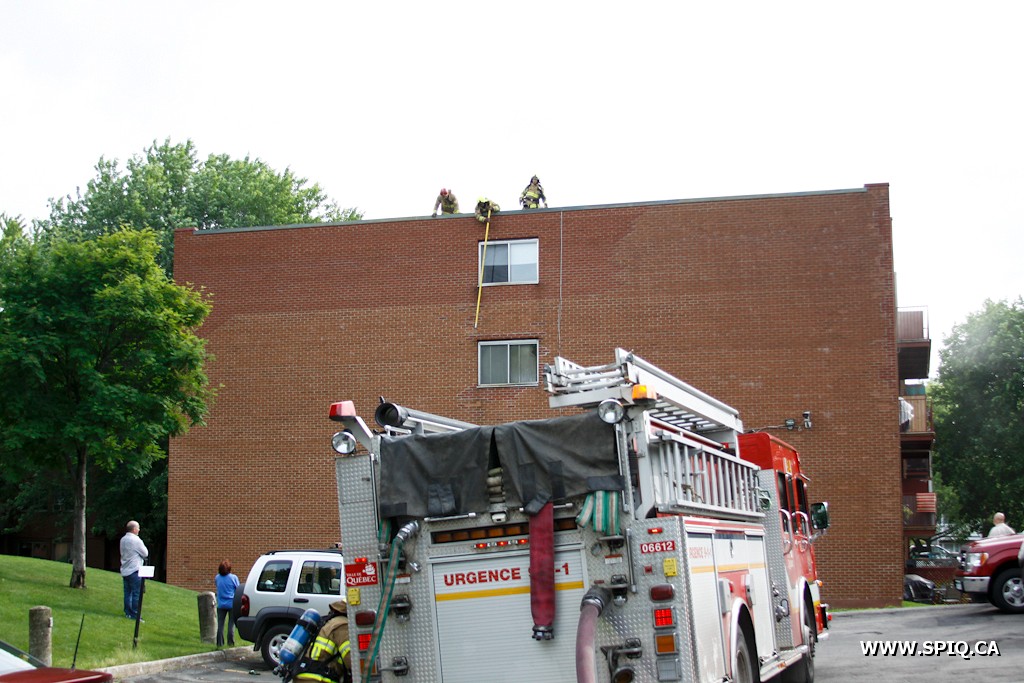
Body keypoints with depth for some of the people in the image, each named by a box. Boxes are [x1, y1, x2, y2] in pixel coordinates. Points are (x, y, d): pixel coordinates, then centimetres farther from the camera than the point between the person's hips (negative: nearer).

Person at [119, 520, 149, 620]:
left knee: (127, 593, 12)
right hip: (134, 570, -8)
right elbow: (145, 554, -7)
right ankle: (135, 614, -5)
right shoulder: (136, 540, -15)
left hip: (125, 570, 8)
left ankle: (128, 612, 15)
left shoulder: (123, 540, 9)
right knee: (136, 593, -4)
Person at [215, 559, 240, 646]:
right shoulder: (233, 577, -11)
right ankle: (230, 643, 3)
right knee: (231, 624, 3)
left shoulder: (217, 578, -2)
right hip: (232, 603, -3)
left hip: (221, 604, 3)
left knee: (220, 624, 7)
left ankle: (220, 643, 9)